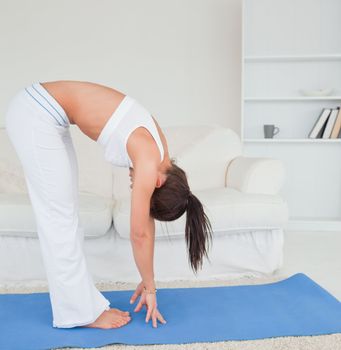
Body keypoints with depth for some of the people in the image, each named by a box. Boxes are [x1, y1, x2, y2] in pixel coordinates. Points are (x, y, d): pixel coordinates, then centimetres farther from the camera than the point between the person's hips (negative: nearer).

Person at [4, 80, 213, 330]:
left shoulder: (156, 150, 6)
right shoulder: (150, 161, -19)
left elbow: (147, 221, 11)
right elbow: (140, 234, -13)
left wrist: (147, 281, 16)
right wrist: (150, 287, 1)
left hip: (40, 110, 9)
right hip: (35, 114, -9)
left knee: (63, 216, 10)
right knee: (60, 218, -3)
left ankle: (82, 302, 21)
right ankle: (82, 311, 8)